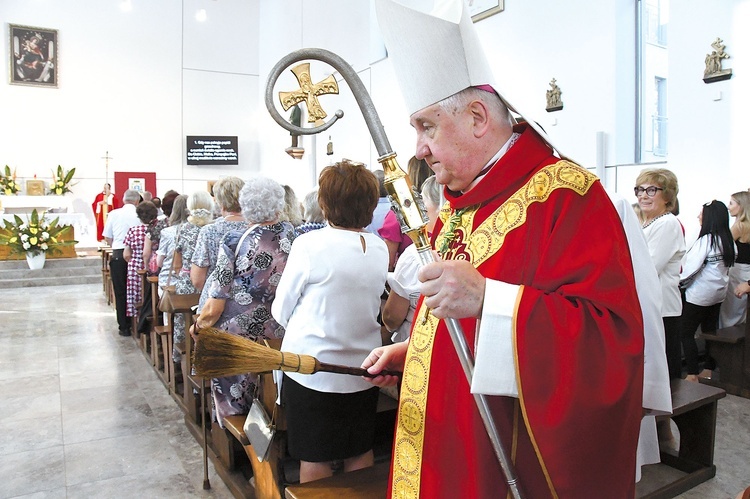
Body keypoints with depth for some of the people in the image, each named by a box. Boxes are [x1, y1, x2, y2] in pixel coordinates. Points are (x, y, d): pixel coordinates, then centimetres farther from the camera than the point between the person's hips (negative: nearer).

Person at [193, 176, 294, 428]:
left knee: (235, 410, 16)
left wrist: (199, 324, 5)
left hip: (239, 334, -3)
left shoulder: (233, 241, -15)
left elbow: (215, 307, -12)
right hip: (280, 333, 4)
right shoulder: (290, 233, -5)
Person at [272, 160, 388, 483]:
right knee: (360, 453, 19)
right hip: (363, 370, 5)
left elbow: (280, 311, -6)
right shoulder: (380, 249, -2)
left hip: (312, 371, -4)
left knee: (314, 459, 11)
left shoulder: (309, 245, -15)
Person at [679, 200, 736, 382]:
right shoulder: (727, 240, 4)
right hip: (718, 292, 9)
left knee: (686, 333, -2)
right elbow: (728, 265, 11)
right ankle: (710, 370, 25)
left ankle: (692, 375, -1)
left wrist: (680, 281, -5)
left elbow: (692, 267, -20)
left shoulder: (706, 240, -20)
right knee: (710, 331, 16)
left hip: (699, 294, -9)